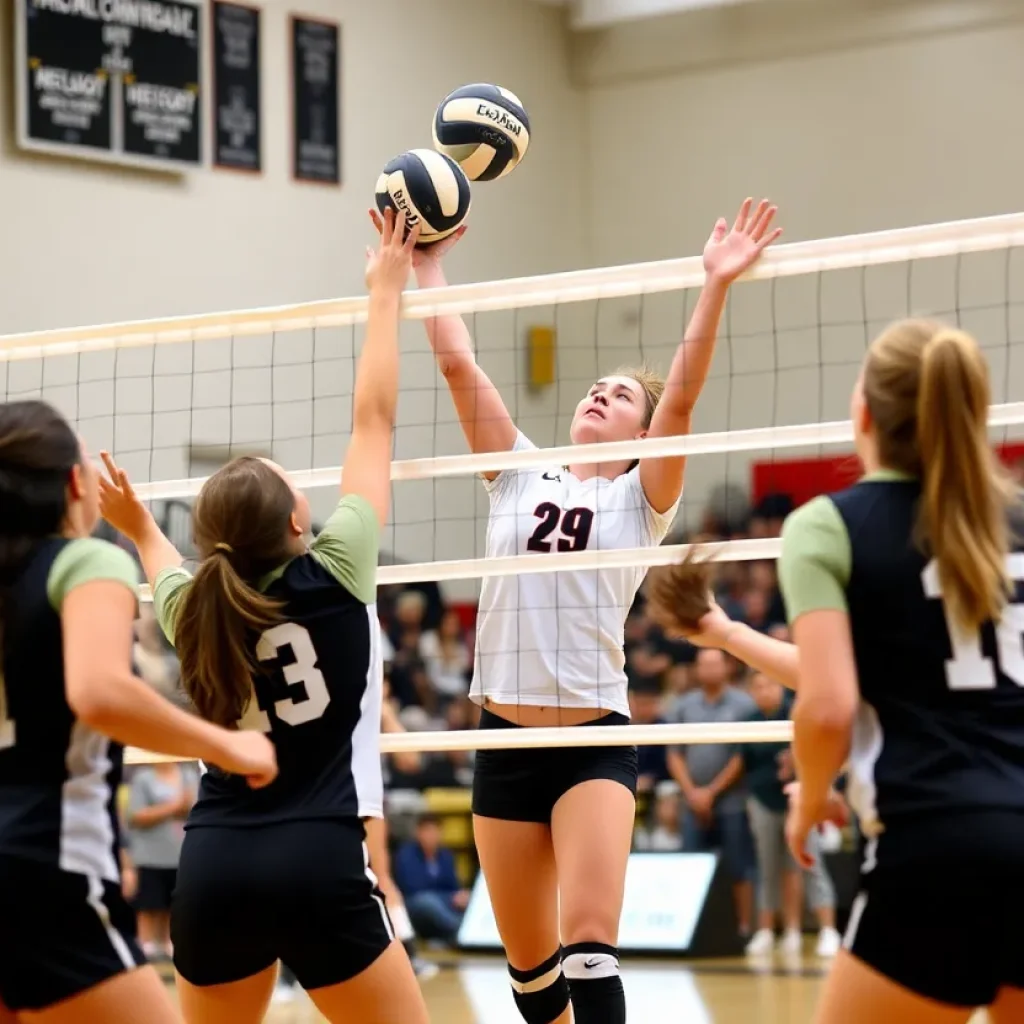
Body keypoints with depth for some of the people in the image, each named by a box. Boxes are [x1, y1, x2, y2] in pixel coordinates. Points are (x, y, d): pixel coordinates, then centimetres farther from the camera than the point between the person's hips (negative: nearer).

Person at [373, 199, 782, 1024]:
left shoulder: (642, 499, 3)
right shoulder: (518, 477, 11)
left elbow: (682, 398, -11)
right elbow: (458, 365, 6)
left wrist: (716, 286, -20)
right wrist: (426, 267, 4)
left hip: (595, 741, -4)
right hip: (505, 742, 4)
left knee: (588, 942, -19)